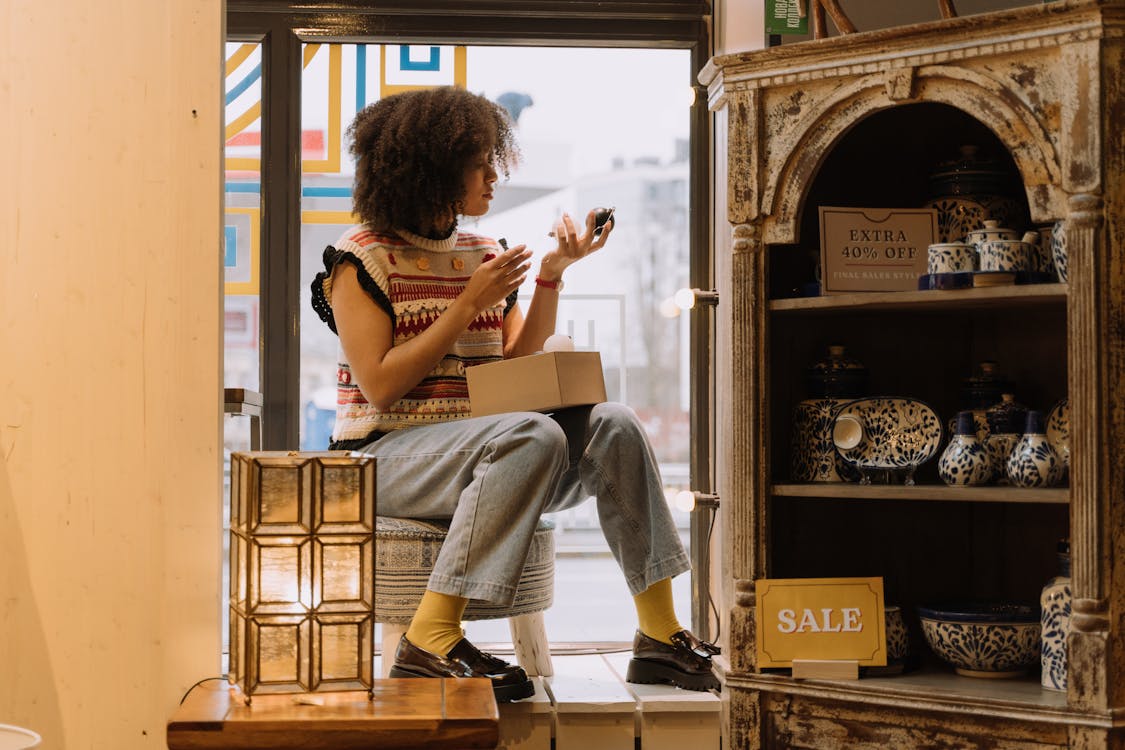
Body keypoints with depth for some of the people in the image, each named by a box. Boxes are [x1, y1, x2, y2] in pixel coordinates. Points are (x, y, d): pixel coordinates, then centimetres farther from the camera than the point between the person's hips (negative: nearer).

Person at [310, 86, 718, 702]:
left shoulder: (482, 253, 15)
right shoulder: (362, 259, -4)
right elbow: (380, 387, -13)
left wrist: (552, 275, 1)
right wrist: (468, 306, -12)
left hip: (478, 451, 6)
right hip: (387, 454, -6)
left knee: (611, 426, -17)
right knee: (533, 435, -34)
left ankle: (660, 635, -18)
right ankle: (430, 641, -35)